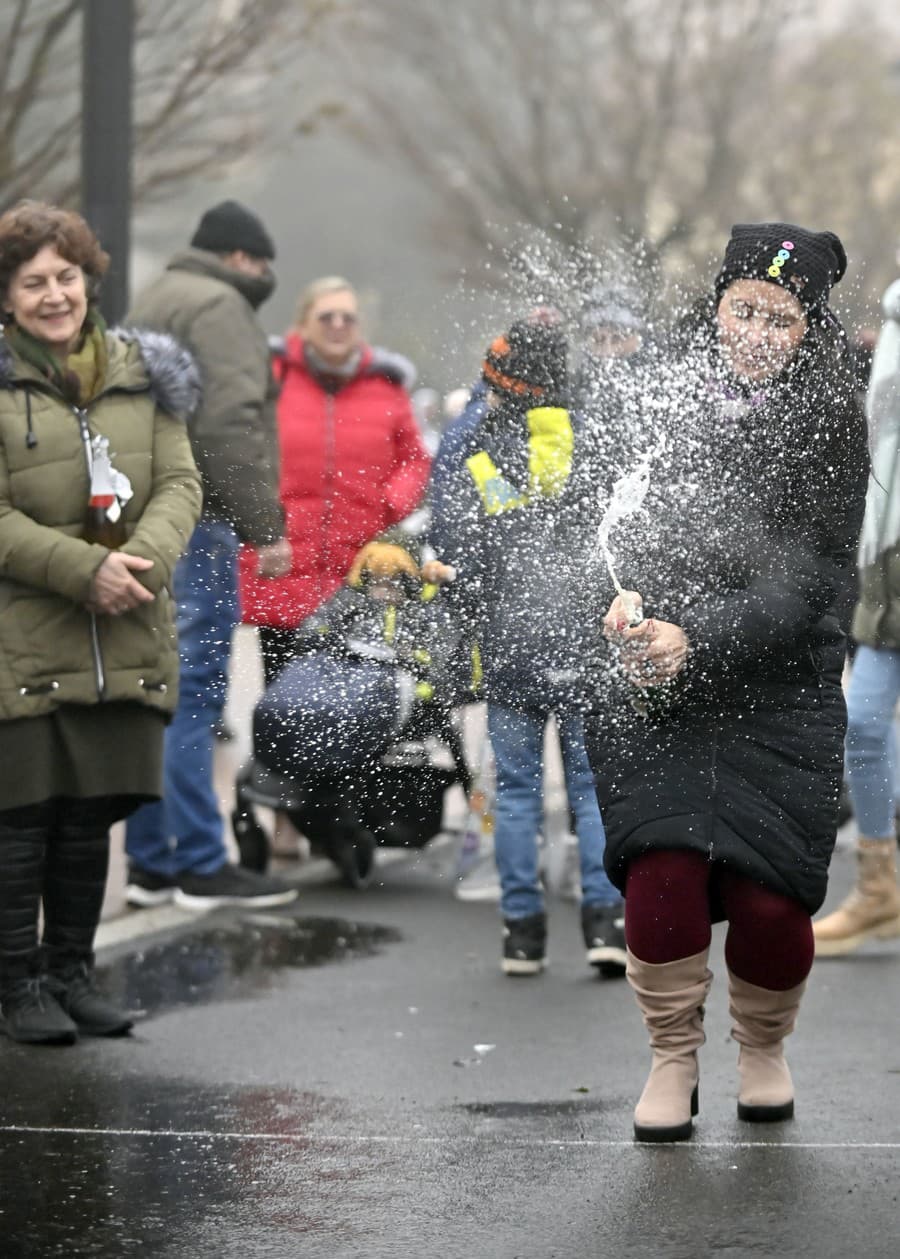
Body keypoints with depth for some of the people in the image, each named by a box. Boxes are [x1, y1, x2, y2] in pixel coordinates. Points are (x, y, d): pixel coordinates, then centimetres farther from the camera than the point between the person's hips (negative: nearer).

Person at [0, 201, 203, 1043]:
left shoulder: (138, 374, 11)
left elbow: (180, 483, 6)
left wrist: (143, 557, -14)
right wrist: (85, 570, -18)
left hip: (123, 641, 4)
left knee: (92, 816, 10)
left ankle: (72, 973, 22)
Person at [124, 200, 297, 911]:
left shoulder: (155, 301, 24)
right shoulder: (220, 307, -6)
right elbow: (230, 427, -16)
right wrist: (267, 528, -15)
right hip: (196, 525, -9)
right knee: (194, 691, -8)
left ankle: (151, 861, 14)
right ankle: (201, 865, -7)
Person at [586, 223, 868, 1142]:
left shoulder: (832, 427, -7)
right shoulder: (681, 394, 2)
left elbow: (808, 582, -13)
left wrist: (699, 640, -25)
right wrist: (631, 592, -7)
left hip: (780, 689, -2)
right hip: (660, 685, 2)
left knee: (767, 899, -8)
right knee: (664, 867, -17)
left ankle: (763, 1048, 24)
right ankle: (673, 1057, 6)